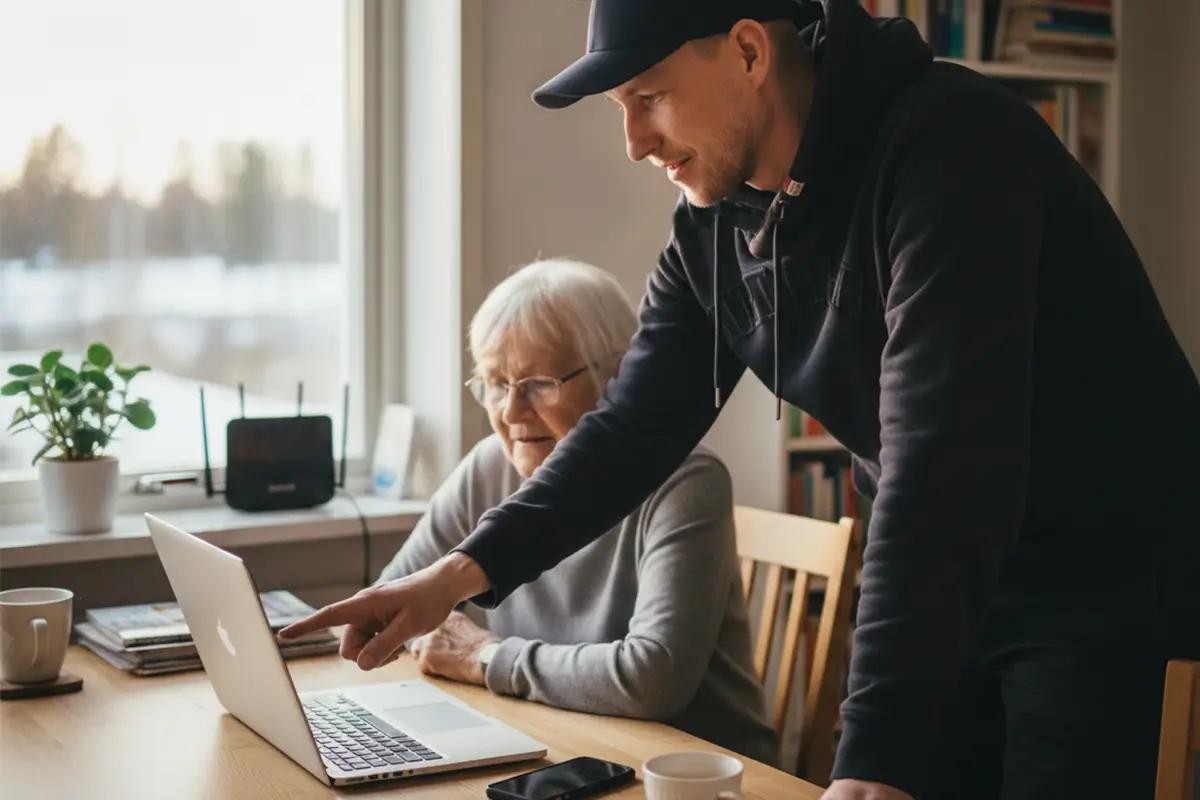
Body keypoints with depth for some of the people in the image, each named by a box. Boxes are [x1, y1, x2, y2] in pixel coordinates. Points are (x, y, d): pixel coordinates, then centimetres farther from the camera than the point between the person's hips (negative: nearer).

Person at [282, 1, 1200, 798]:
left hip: (1115, 588, -6)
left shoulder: (946, 144, -25)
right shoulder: (715, 223, -1)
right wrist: (464, 572, -11)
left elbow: (939, 465, -33)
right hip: (953, 596, 6)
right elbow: (636, 427, 3)